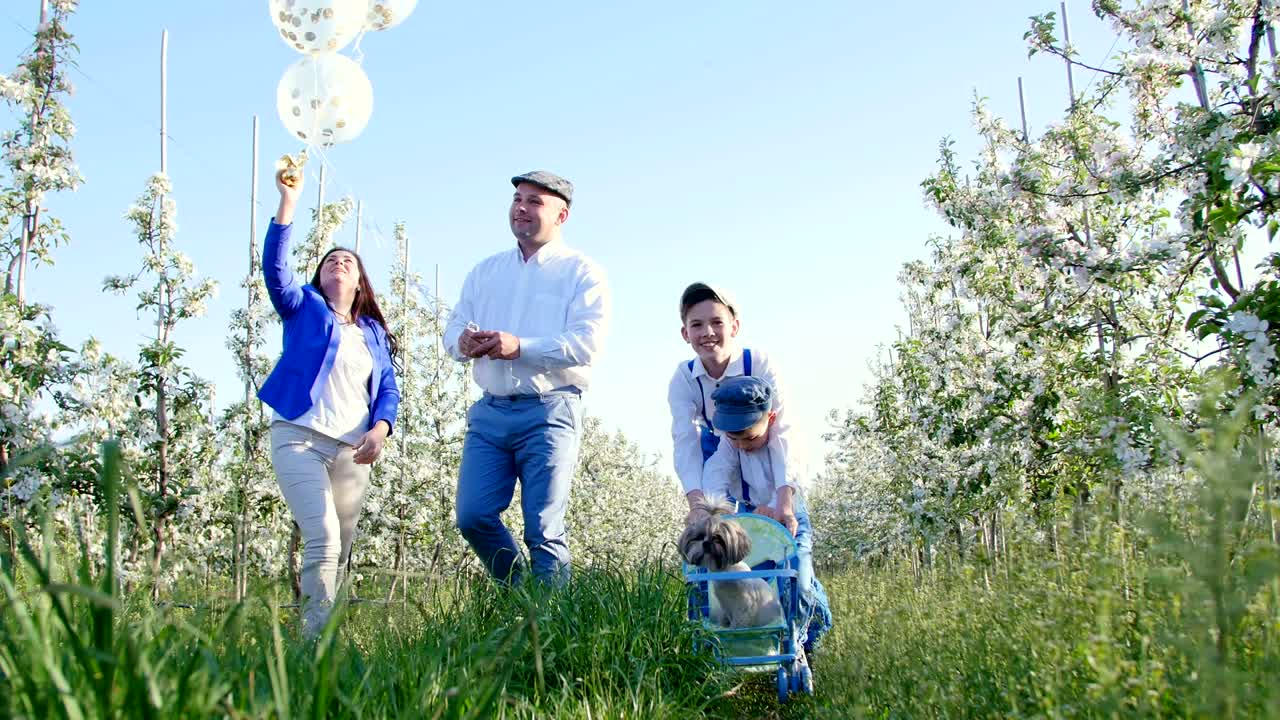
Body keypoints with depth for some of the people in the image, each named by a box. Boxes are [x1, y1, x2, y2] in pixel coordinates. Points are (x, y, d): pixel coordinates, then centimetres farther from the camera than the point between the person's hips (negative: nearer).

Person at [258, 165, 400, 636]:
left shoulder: (374, 332, 20)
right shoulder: (303, 308, 12)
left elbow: (389, 389, 15)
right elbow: (274, 267, -6)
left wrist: (380, 429, -5)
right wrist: (288, 201, -14)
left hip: (352, 449, 4)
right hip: (300, 438, -4)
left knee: (340, 553, 6)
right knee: (323, 541, -19)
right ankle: (317, 638, -17)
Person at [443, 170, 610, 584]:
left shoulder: (580, 272, 3)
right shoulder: (485, 271, 21)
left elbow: (587, 344, -10)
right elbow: (453, 329, 15)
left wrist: (520, 347, -21)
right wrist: (463, 343, -10)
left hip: (549, 411, -5)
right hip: (490, 411, 5)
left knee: (544, 528, -6)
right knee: (473, 517, -2)